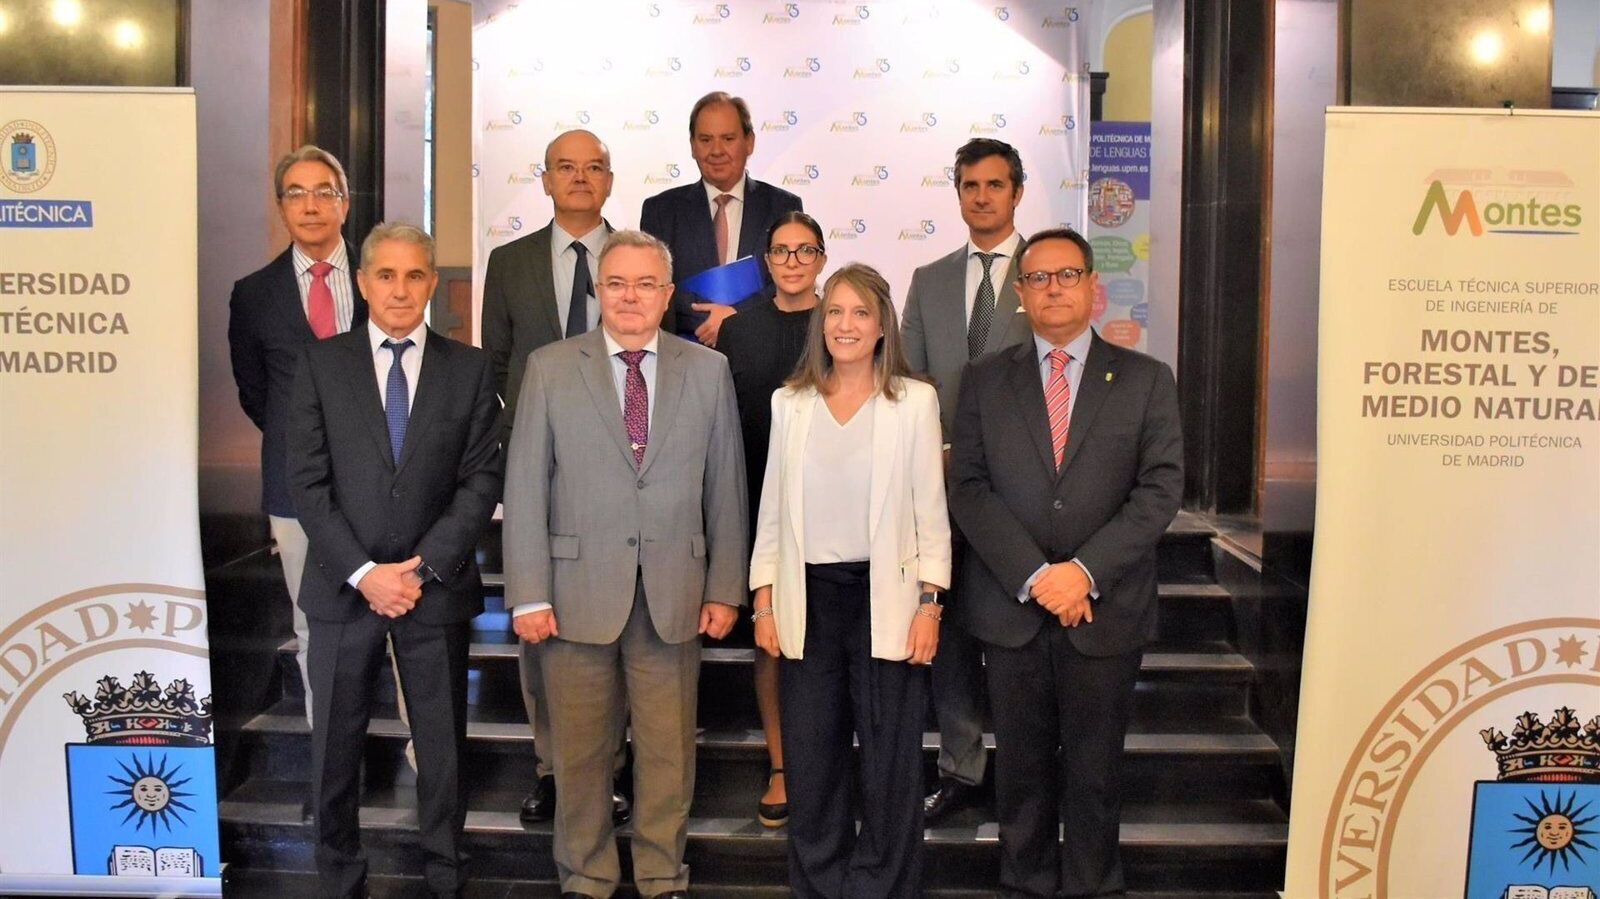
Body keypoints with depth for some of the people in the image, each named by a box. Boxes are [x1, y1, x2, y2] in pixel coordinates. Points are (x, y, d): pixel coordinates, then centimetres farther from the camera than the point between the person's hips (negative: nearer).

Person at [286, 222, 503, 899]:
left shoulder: (470, 369, 3)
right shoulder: (321, 363, 3)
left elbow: (481, 480, -2)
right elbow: (307, 482, -3)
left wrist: (424, 565, -11)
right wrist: (363, 573, -11)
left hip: (437, 587, 0)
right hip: (344, 586, 0)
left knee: (442, 742, 10)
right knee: (336, 745, 10)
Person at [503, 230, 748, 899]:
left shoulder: (709, 371, 6)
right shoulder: (549, 368, 2)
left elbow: (725, 488, 6)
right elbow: (525, 488, 0)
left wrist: (725, 589, 3)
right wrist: (529, 594, -5)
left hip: (674, 595, 1)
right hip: (578, 591, -1)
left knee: (669, 751, 10)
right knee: (580, 753, 10)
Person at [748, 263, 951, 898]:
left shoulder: (914, 401, 0)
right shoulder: (790, 402, 7)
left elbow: (931, 509, 0)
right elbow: (773, 507, 9)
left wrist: (929, 604, -6)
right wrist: (764, 600, 4)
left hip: (885, 595, -2)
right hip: (808, 596, 2)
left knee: (890, 756, 3)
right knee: (810, 755, 8)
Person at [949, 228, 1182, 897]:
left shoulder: (1146, 380, 4)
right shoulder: (985, 381, 6)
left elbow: (1160, 489, -4)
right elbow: (969, 489, -2)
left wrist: (1085, 571, -15)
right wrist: (1035, 576, -13)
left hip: (1106, 613, 0)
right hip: (1011, 610, 1)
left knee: (1095, 771, 9)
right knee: (1022, 768, 10)